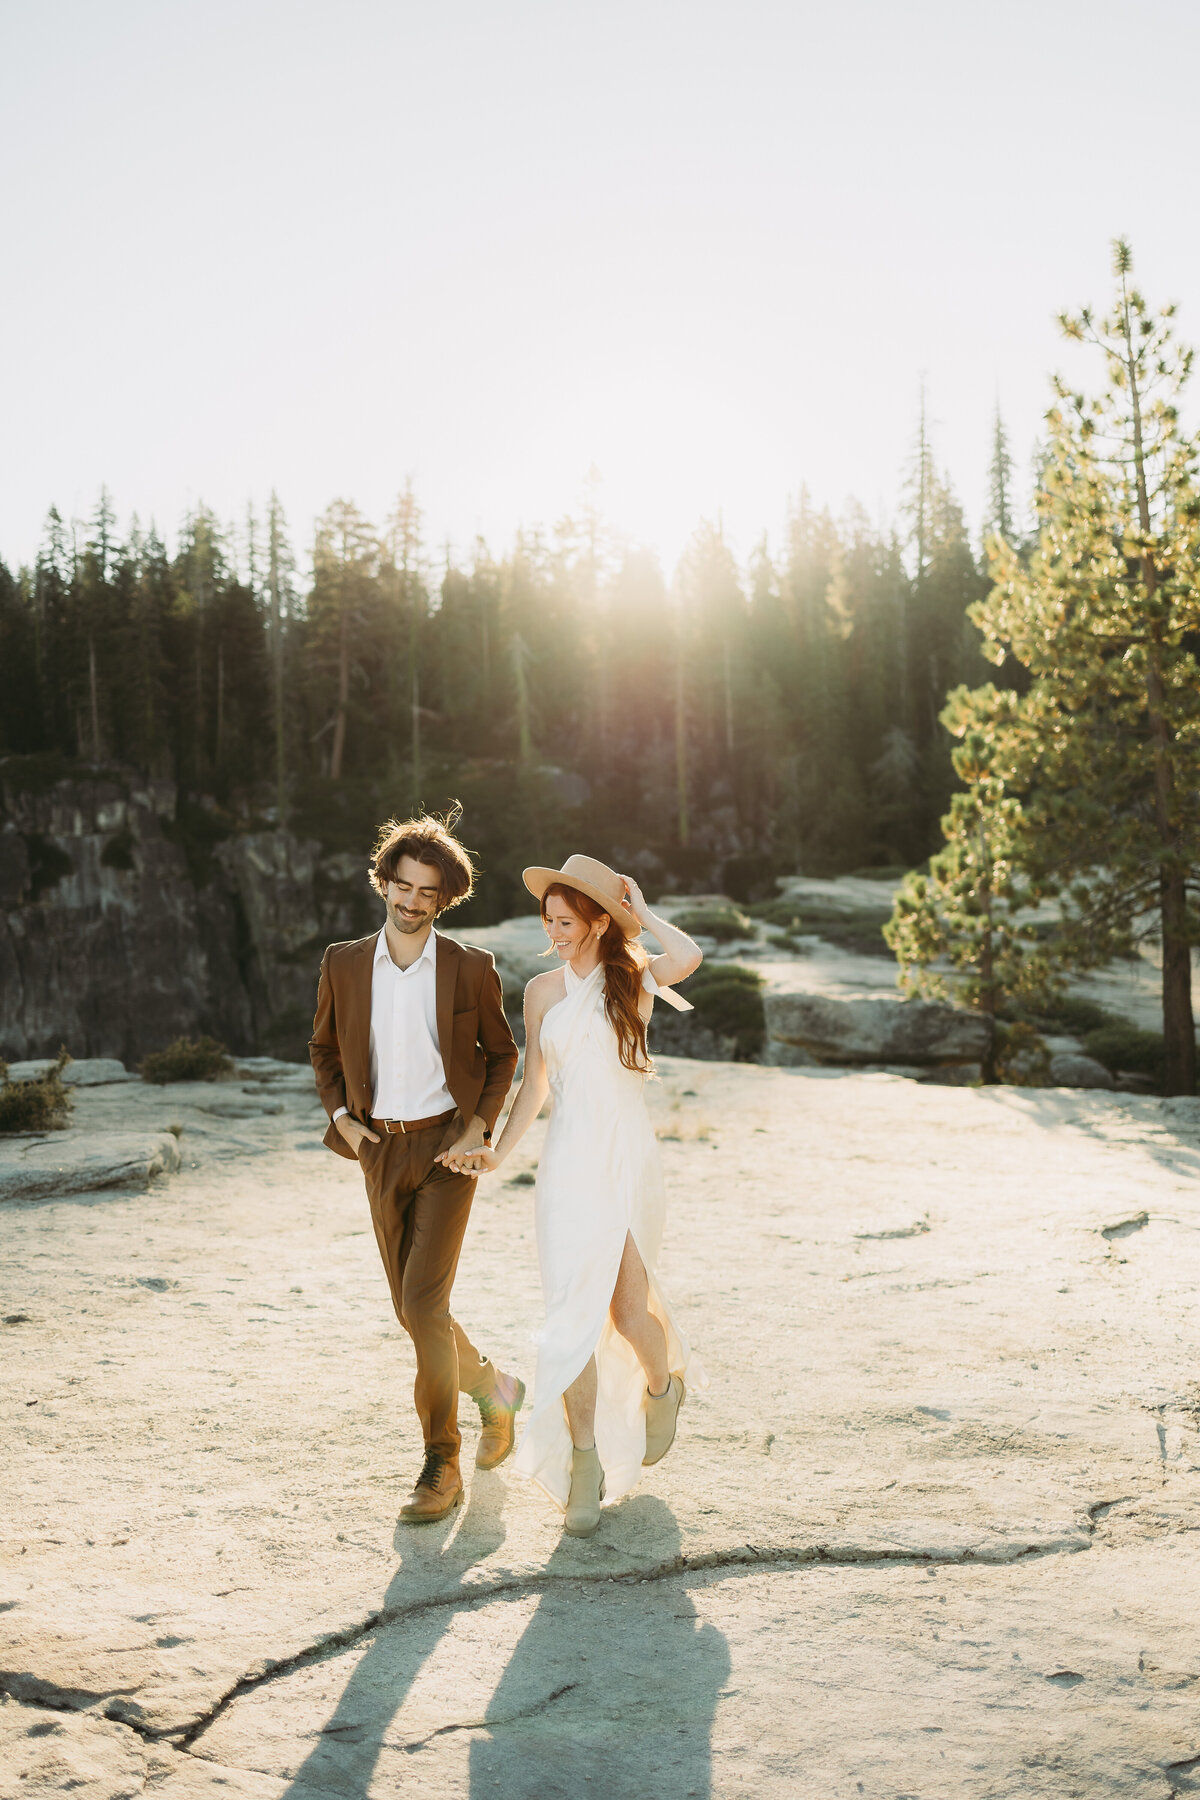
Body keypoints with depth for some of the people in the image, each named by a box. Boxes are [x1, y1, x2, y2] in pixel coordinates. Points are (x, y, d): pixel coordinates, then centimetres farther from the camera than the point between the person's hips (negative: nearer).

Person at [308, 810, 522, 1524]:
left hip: (447, 1148, -4)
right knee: (414, 1309, 11)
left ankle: (441, 1466, 0)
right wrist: (341, 1115, 1)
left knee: (424, 1303, -14)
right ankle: (493, 1387, 39)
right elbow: (325, 1048, 16)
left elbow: (502, 1052, 7)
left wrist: (481, 1126, -5)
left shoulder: (471, 968, -5)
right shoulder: (345, 964, 2)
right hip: (382, 1150, 4)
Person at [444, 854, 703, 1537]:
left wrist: (640, 908, -9)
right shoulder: (543, 990, 7)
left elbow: (688, 956, -24)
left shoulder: (635, 977, 0)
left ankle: (664, 1384, 34)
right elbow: (535, 1085, 11)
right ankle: (585, 1460, 5)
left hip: (628, 1154, -2)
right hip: (569, 1158, 2)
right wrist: (499, 1152, 0)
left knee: (628, 1307, 0)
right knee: (573, 1308, -5)